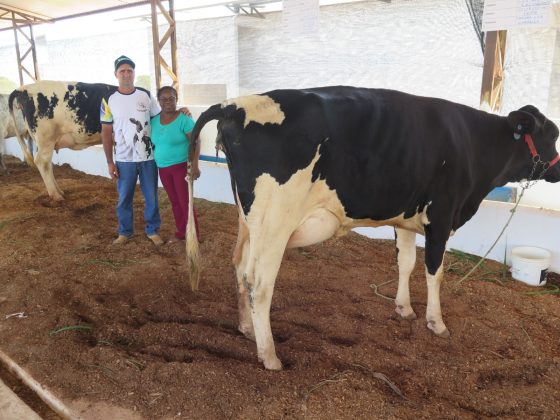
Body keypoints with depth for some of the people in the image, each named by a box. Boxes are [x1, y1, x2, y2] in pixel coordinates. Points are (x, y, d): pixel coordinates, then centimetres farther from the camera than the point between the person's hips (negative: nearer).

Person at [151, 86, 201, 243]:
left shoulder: (184, 119, -13)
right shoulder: (154, 121, 6)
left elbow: (196, 142, -15)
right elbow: (154, 144, 16)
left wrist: (195, 165, -22)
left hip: (181, 167, -6)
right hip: (163, 168, 6)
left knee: (186, 202, -2)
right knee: (174, 201, 15)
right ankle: (180, 233, 27)